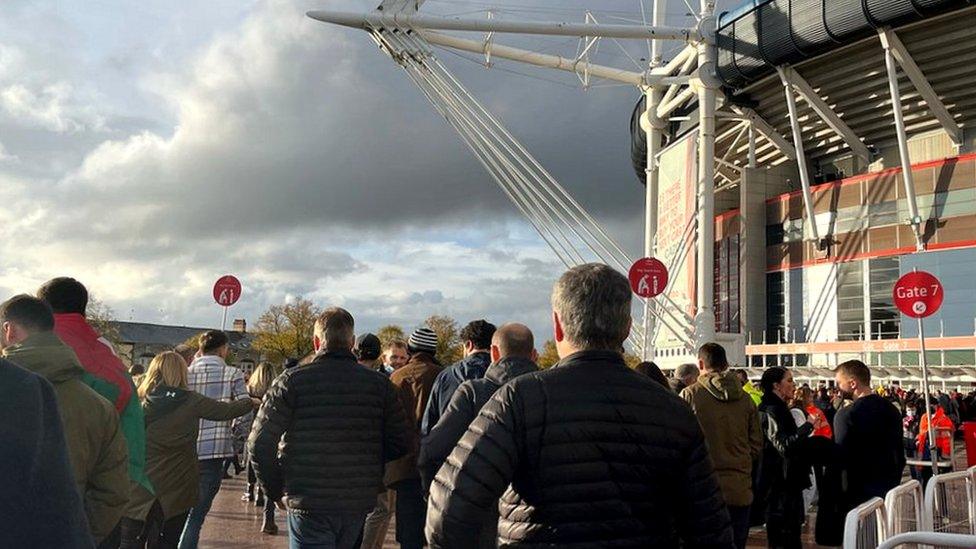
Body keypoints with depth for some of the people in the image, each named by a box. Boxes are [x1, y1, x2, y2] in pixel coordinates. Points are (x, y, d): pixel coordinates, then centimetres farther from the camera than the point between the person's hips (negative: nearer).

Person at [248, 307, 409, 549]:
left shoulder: (292, 381, -7)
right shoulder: (380, 384, 0)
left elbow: (260, 444, -8)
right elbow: (398, 444, 2)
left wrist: (277, 491, 4)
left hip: (307, 504, -3)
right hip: (358, 505, 4)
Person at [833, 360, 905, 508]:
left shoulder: (846, 415, -16)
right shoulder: (892, 409, 7)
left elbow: (839, 458, -16)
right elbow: (900, 454, 15)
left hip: (859, 493, -7)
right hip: (889, 490, 7)